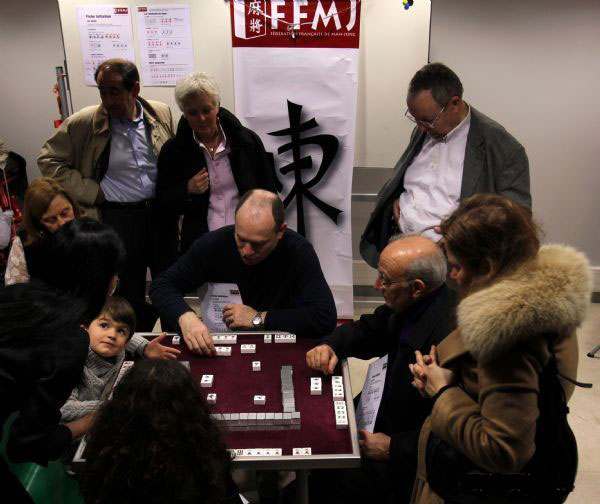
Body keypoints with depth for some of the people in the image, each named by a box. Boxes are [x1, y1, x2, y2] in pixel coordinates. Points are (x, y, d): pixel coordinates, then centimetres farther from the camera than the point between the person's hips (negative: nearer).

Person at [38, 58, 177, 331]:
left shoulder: (161, 113, -2)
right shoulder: (83, 122, -9)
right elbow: (48, 160, 0)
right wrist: (92, 192, -7)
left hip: (161, 213, 3)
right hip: (118, 218, -2)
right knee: (130, 293, 9)